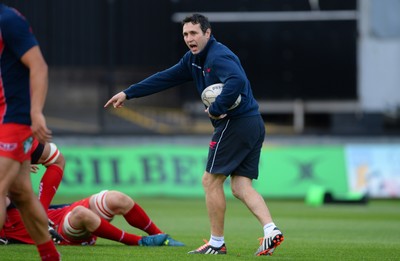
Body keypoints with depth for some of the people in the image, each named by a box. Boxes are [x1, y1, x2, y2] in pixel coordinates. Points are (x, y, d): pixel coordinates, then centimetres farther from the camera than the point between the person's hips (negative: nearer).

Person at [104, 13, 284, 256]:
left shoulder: (218, 56, -14)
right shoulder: (194, 59, 17)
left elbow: (237, 81, -33)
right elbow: (166, 78, 23)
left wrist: (216, 109, -23)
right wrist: (128, 93, 23)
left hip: (236, 124, -10)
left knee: (211, 181, 0)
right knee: (241, 187, 5)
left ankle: (217, 243, 6)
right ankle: (271, 231, -10)